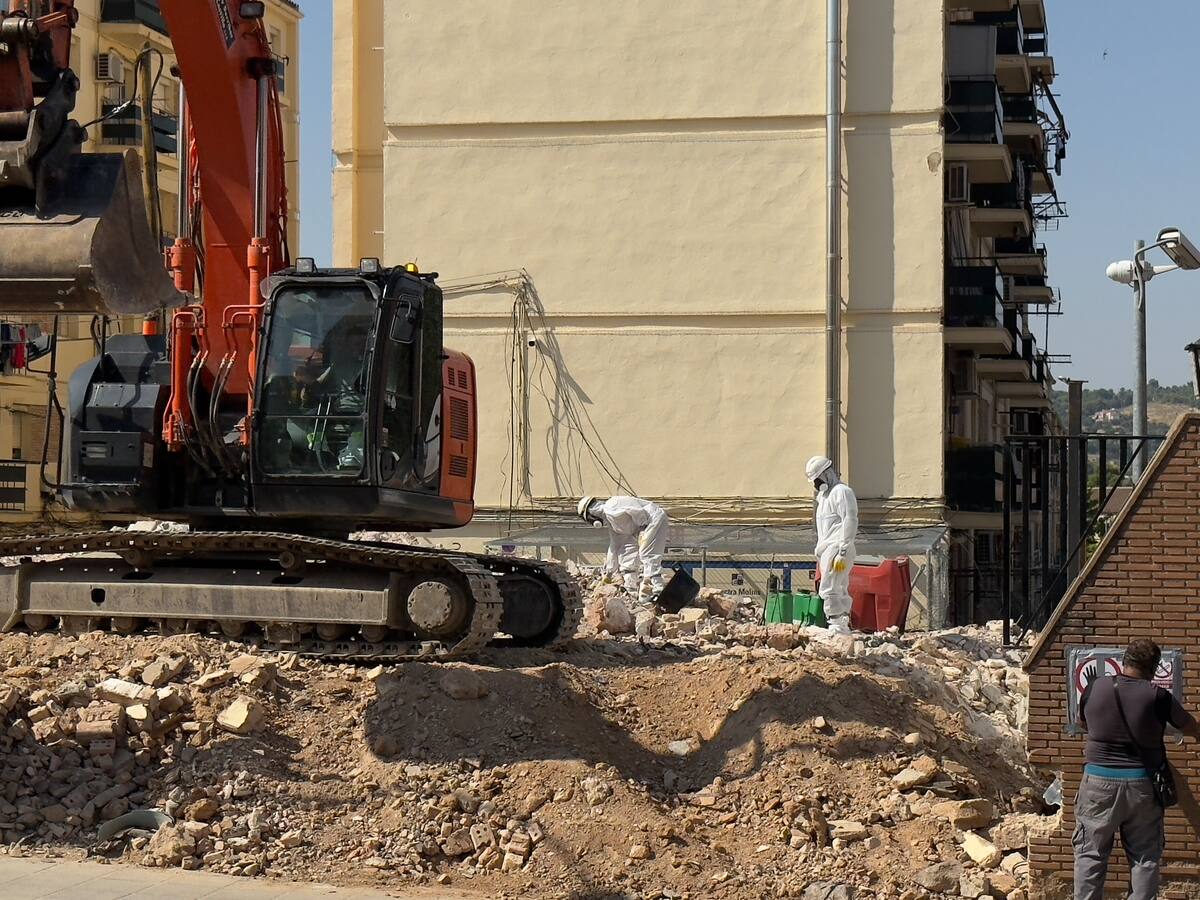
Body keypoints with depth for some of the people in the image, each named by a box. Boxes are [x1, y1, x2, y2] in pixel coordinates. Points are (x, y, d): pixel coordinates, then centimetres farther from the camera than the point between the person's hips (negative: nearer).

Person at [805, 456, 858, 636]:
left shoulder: (841, 492, -9)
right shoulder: (824, 495, 22)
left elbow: (850, 522, -17)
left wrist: (842, 552, -21)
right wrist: (819, 551, 20)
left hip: (836, 548, -10)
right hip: (826, 549, 10)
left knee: (829, 590, -15)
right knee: (840, 590, 10)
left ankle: (837, 625, -15)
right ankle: (843, 625, 11)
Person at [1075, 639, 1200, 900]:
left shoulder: (1094, 689, -4)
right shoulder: (1158, 697, -11)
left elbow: (1082, 722, 16)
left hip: (1099, 782, 1)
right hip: (1142, 785, -1)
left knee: (1090, 853, 9)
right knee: (1145, 857, 9)